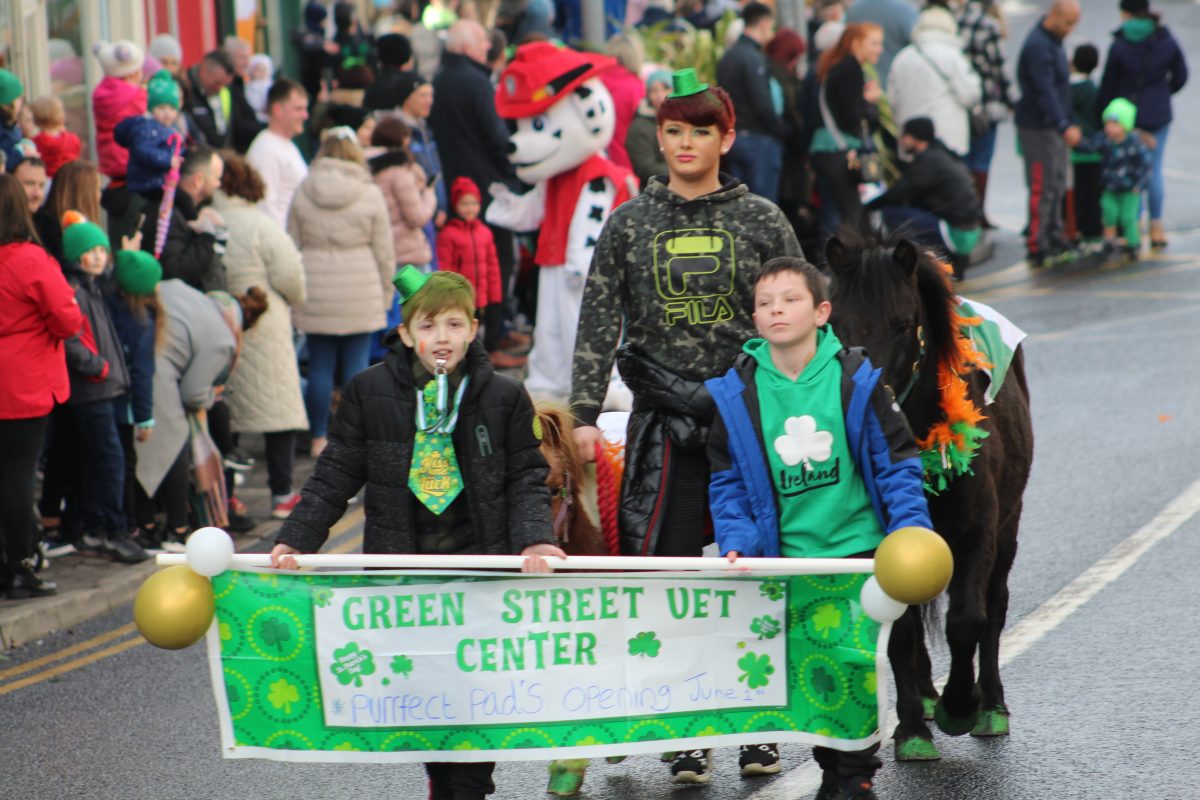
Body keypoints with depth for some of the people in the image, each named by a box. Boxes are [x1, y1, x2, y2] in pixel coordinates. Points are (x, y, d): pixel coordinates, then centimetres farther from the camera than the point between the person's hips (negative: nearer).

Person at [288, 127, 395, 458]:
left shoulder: (303, 193, 1)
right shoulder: (370, 194, -4)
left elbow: (292, 245, 5)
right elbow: (384, 250, 0)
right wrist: (386, 291, 10)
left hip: (315, 291, 2)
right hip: (360, 292, -1)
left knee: (319, 366, 7)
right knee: (356, 365, 4)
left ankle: (318, 439, 12)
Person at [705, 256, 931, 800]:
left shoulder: (856, 382, -6)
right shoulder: (736, 394, -2)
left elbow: (897, 466, -2)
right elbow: (728, 483, 4)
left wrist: (911, 531, -14)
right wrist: (737, 541, -10)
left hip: (857, 548, -2)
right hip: (786, 557, 2)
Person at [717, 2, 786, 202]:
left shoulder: (727, 57, 12)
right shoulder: (754, 59, -15)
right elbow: (763, 105, -19)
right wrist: (781, 131, -8)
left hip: (733, 138, 9)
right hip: (758, 138, -9)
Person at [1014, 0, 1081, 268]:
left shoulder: (1053, 42, 13)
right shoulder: (1038, 45, -20)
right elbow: (1044, 92, -28)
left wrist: (1068, 125, 22)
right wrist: (1064, 127, -36)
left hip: (1055, 127, 10)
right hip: (1039, 128, -10)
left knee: (1057, 187, 14)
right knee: (1043, 189, -7)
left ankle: (1054, 240, 22)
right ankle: (1037, 249, -2)